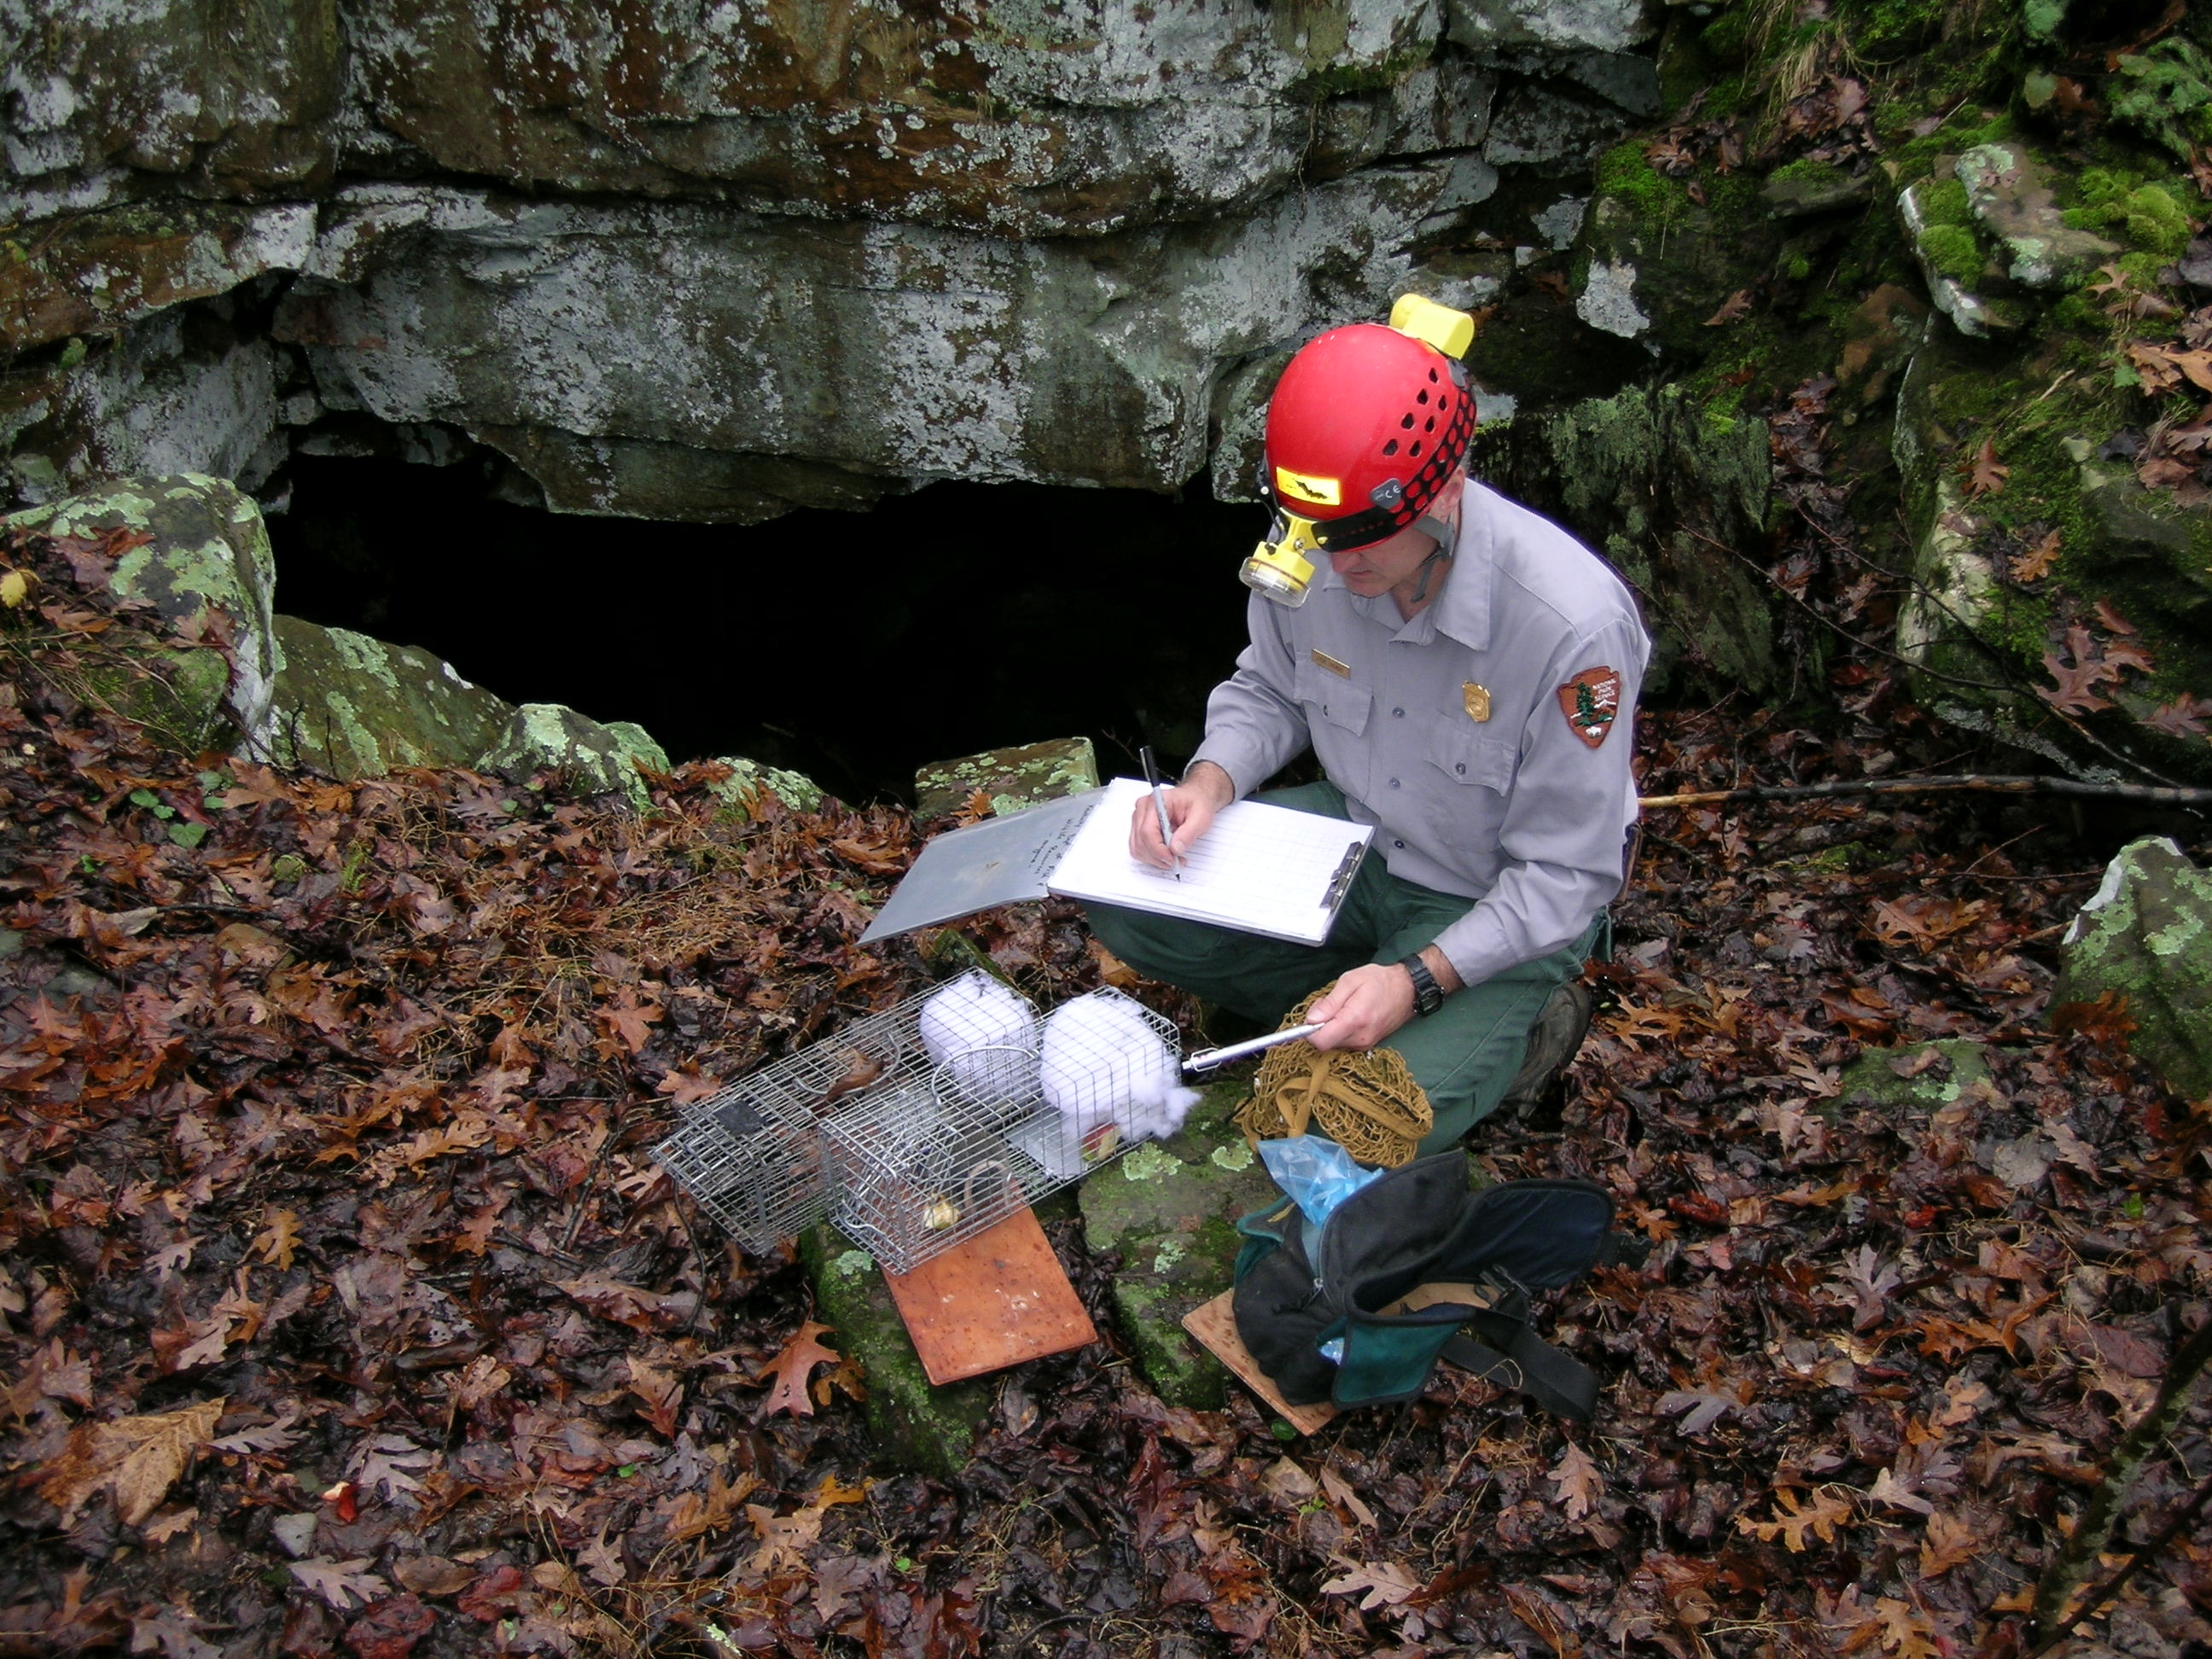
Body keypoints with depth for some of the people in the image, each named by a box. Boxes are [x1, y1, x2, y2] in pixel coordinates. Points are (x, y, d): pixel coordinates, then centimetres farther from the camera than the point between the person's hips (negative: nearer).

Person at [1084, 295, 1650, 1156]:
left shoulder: (1572, 622, -32)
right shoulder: (1306, 548, -17)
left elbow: (1567, 875, -22)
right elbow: (1269, 690, 5)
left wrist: (1419, 981, -32)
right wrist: (1211, 779, -17)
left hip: (1496, 904, -5)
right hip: (1354, 834, 5)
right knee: (1128, 909, -10)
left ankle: (1512, 1023, 10)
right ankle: (1349, 1007, 4)